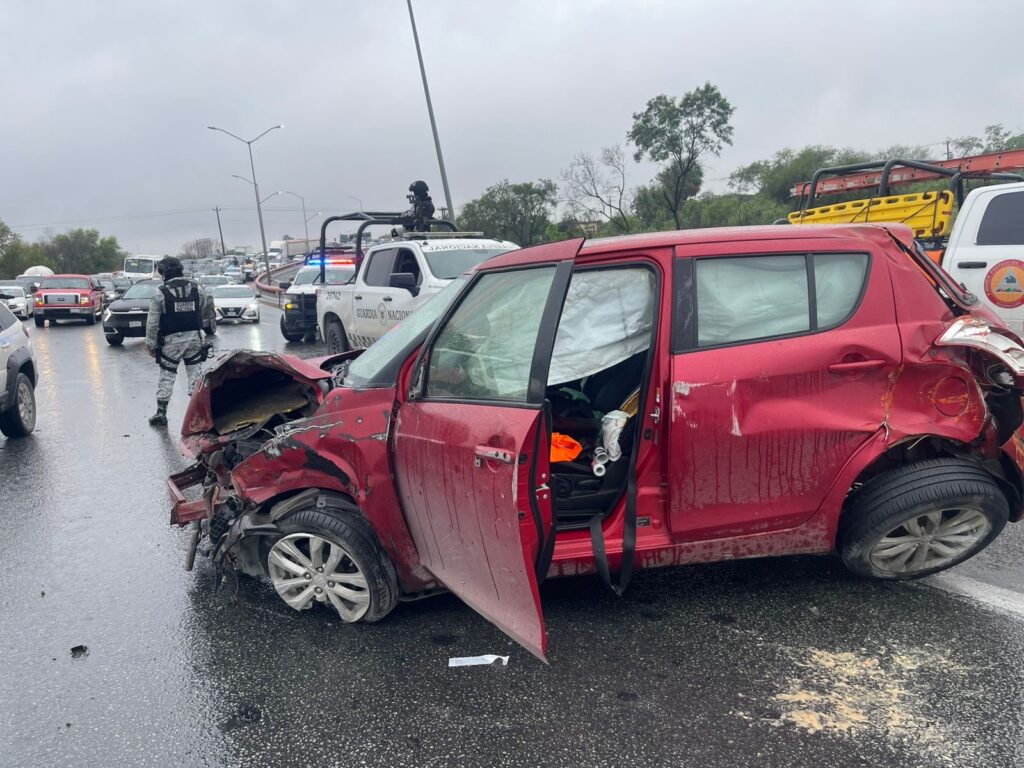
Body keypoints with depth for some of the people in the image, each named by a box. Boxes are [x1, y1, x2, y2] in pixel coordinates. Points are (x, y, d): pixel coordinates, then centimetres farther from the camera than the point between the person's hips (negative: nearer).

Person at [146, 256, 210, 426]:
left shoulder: (161, 294, -9)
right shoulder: (197, 289, -1)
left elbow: (152, 323, -6)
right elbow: (203, 311, 8)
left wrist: (151, 344, 2)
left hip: (172, 340, -2)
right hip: (194, 337, 2)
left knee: (166, 374, 7)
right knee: (195, 372, 8)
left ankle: (161, 412, 10)